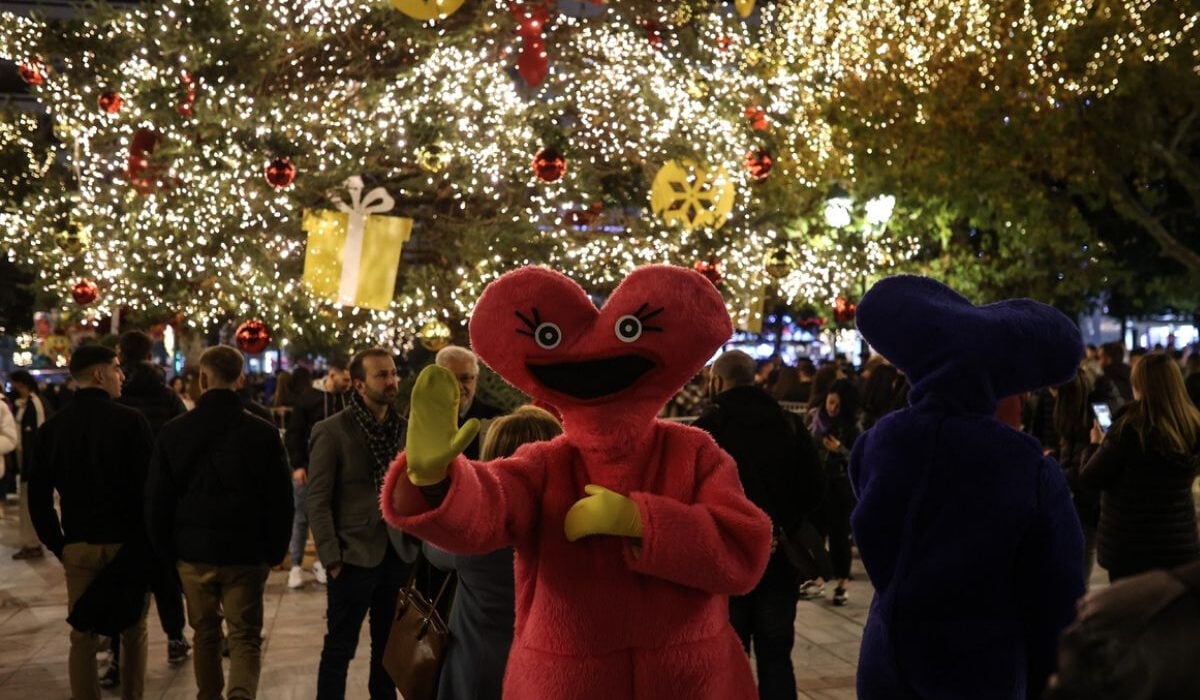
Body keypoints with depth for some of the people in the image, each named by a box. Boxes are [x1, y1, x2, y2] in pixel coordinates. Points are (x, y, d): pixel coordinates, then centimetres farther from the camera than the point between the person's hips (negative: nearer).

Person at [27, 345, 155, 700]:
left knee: (83, 638, 8)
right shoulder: (131, 421, -10)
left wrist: (58, 545, 9)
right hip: (127, 543, -3)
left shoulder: (52, 427, 3)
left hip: (79, 547, 3)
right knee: (133, 632, 12)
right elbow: (150, 485, -11)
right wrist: (150, 540, -1)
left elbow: (38, 496, 4)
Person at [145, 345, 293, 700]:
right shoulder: (264, 433, -7)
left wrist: (166, 551, 12)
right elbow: (281, 500, -4)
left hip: (194, 551, 2)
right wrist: (275, 551, 7)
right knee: (245, 637, 4)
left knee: (205, 633, 19)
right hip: (247, 553, -2)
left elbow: (156, 500, 2)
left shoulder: (173, 432, -3)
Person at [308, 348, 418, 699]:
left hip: (398, 555, 5)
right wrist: (332, 559, -13)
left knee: (390, 647, 15)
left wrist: (415, 544, 4)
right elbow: (318, 501, -9)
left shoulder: (403, 429, 6)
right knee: (340, 648, 5)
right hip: (354, 556, -5)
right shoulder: (331, 431, -9)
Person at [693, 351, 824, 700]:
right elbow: (813, 486, 3)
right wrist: (785, 525, 4)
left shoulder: (709, 425, -8)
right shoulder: (787, 422, 5)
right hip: (779, 555, 3)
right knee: (776, 655, 13)